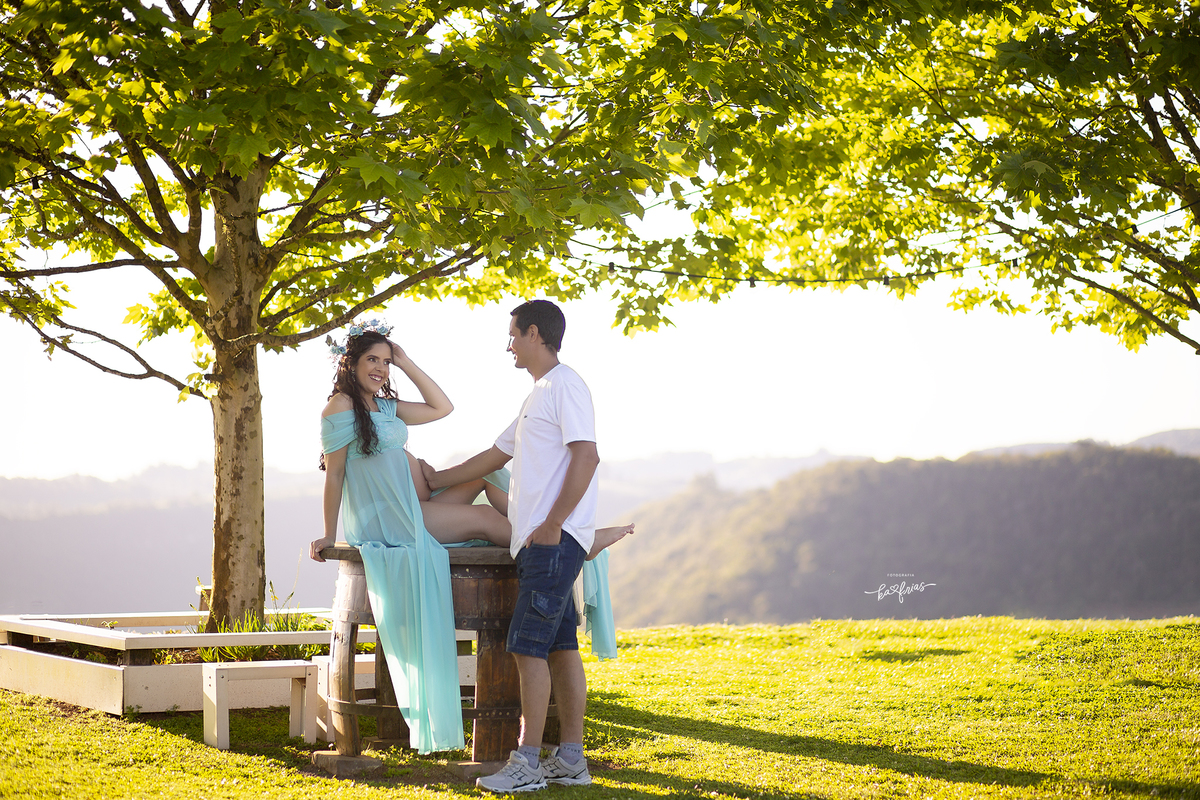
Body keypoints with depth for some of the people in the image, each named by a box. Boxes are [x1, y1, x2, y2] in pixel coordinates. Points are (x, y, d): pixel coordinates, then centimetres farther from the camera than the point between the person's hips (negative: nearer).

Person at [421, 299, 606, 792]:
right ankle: (571, 759, 11)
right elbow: (496, 456, 31)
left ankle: (527, 762, -8)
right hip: (538, 542, 10)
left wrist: (553, 523, -21)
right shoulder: (537, 396, 23)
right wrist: (435, 480, 34)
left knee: (528, 645, -11)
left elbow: (586, 456, -19)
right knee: (560, 645, 9)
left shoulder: (565, 386, -8)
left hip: (555, 539, -10)